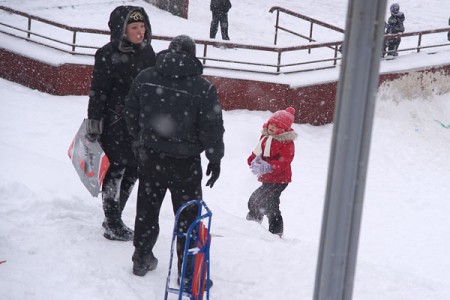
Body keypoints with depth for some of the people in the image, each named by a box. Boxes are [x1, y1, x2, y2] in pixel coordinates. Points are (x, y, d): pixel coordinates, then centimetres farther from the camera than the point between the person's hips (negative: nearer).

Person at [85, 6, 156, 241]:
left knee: (133, 170, 11)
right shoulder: (108, 54, -11)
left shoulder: (147, 52, 7)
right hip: (115, 123, -6)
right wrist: (93, 122, -12)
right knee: (116, 171, -1)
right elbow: (98, 91, -10)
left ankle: (114, 219, 26)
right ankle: (113, 225, 10)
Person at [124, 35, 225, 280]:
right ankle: (188, 271, 11)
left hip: (150, 157, 4)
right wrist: (215, 159, 3)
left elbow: (131, 113, 7)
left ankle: (142, 259, 32)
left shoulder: (145, 78, -3)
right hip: (185, 162, -4)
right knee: (188, 216, 7)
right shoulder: (203, 88, -14)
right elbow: (212, 127, -11)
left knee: (147, 209, 20)